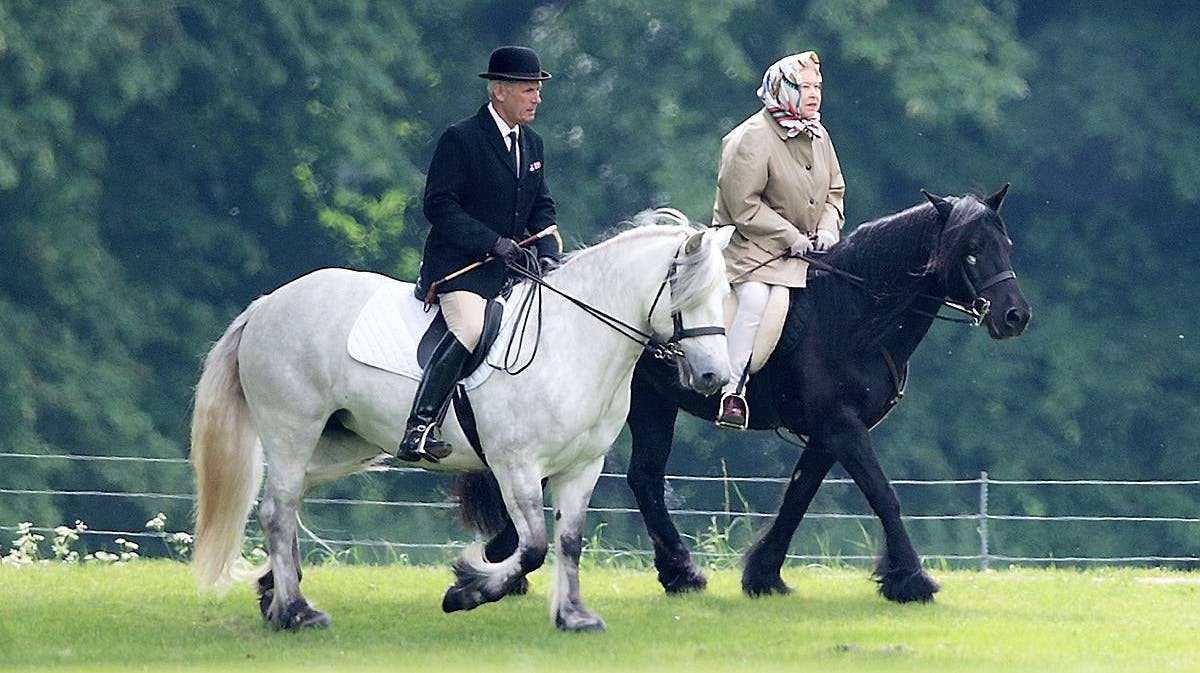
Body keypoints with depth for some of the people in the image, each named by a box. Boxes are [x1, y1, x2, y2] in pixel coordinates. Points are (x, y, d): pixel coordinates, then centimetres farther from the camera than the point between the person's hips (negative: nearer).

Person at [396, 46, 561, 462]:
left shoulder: (531, 145, 16)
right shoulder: (460, 140, -8)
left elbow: (542, 208, 19)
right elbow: (439, 205, -14)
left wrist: (548, 254, -1)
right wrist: (493, 242, -21)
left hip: (509, 270, 8)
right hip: (460, 267, -8)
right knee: (470, 329, -32)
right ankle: (419, 431, -34)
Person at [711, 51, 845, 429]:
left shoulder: (818, 136, 8)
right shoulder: (750, 139, -15)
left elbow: (835, 191, 17)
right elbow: (744, 206, -18)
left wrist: (827, 229, -4)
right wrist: (792, 238, -19)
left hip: (807, 246, 7)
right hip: (751, 244, -7)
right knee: (754, 299, -31)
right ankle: (732, 393, -30)